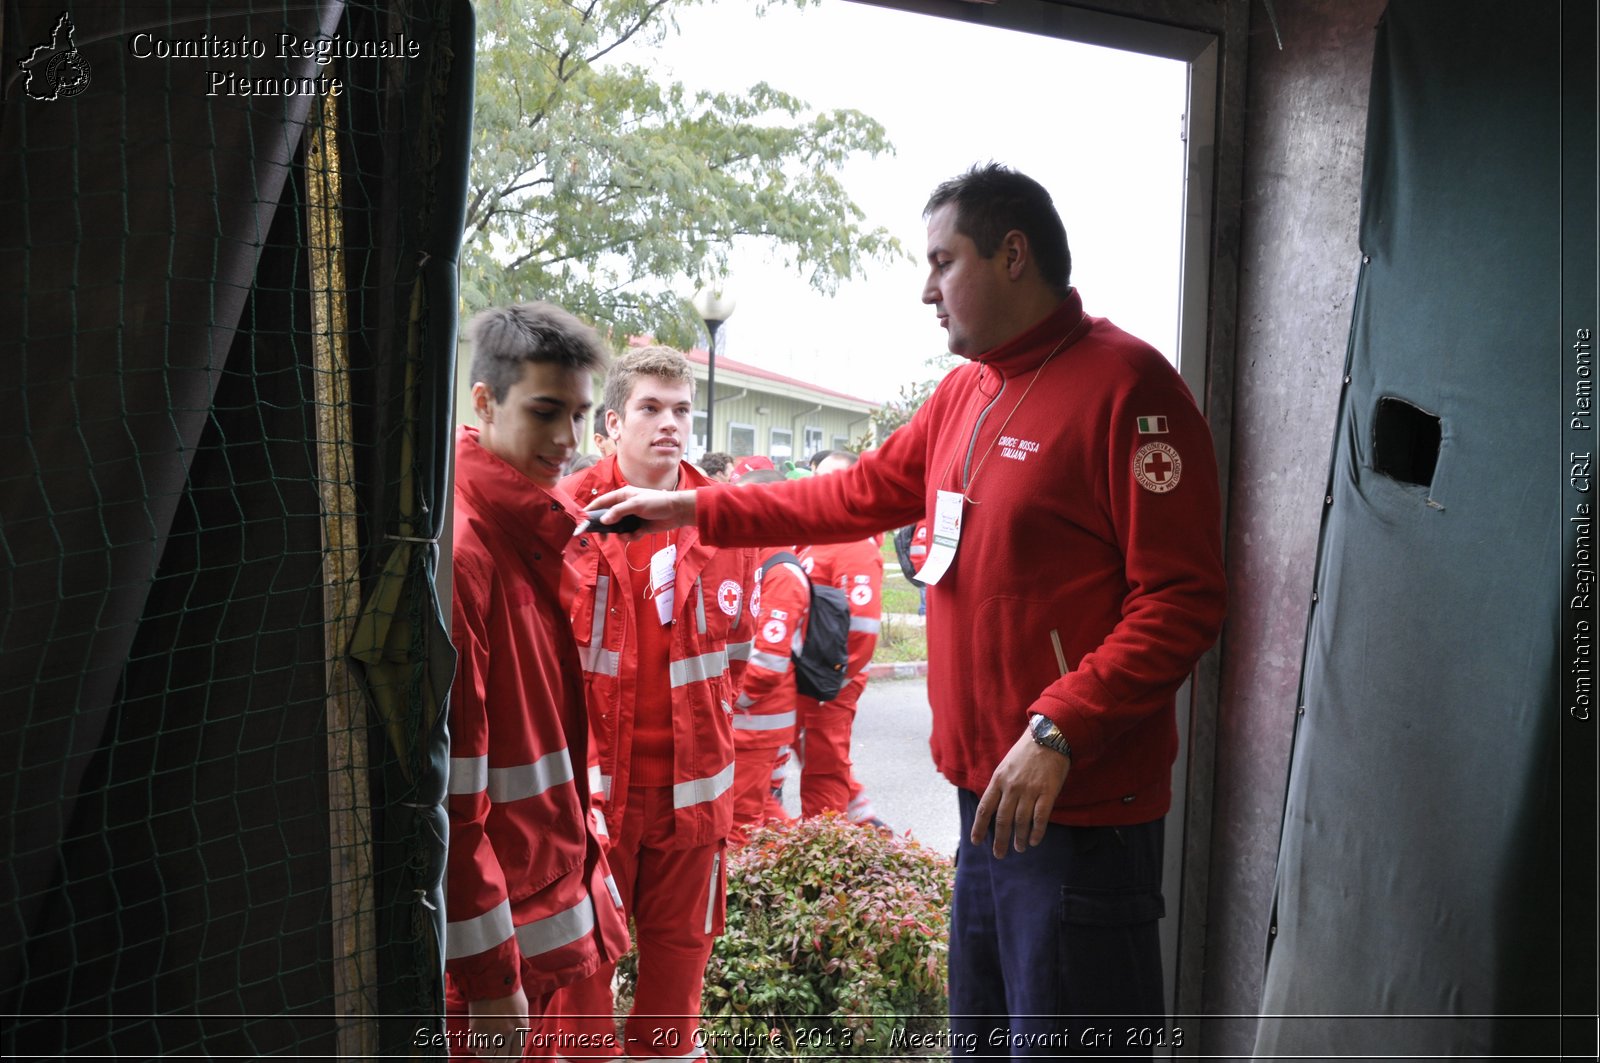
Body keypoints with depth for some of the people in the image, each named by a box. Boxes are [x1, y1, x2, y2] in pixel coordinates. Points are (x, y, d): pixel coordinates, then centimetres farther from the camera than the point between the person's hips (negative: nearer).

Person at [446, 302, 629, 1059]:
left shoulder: (535, 535, 7)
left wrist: (582, 879, 12)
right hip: (487, 930, -8)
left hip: (548, 902, 8)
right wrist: (488, 976, -18)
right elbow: (448, 793, -21)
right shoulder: (459, 551, -20)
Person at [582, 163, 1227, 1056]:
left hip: (1079, 805, -8)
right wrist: (691, 509, 19)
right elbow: (859, 496, 20)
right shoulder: (966, 391, 14)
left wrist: (1058, 732, -24)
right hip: (990, 793, 9)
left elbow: (1180, 600, -18)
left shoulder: (1125, 385, -14)